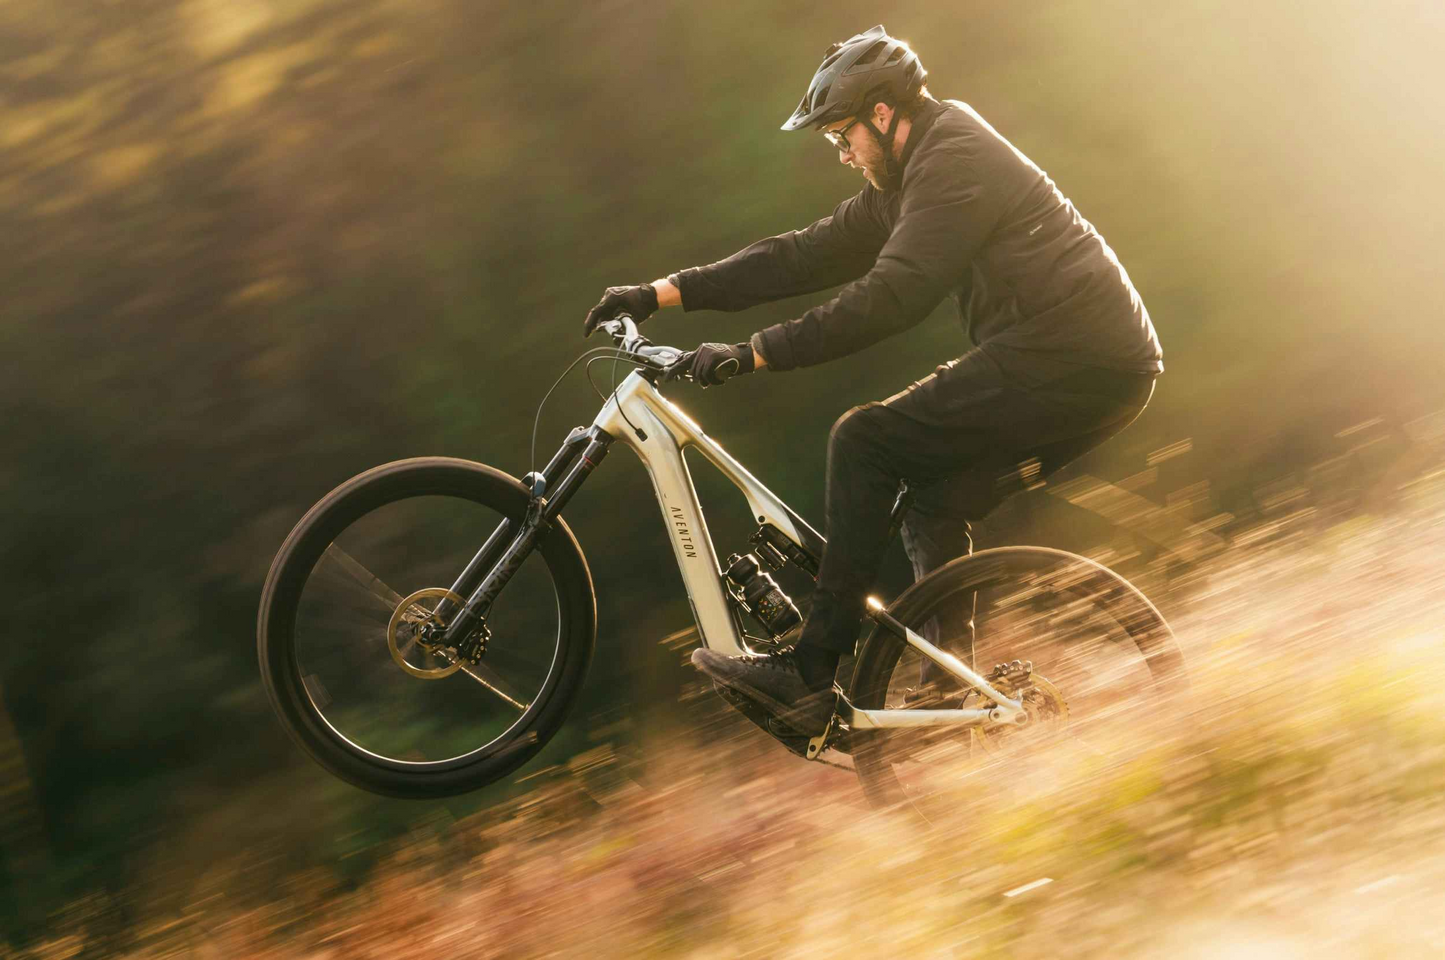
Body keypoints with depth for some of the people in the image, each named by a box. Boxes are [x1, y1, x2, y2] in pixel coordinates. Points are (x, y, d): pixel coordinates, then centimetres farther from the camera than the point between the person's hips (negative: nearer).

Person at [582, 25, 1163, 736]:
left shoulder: (955, 162, -13)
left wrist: (754, 354, -22)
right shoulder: (908, 177, 19)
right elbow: (809, 255, 16)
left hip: (1072, 359, -10)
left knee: (864, 441, -11)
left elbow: (888, 298, -22)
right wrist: (662, 294, 12)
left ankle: (809, 672, -11)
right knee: (934, 513, 13)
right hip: (1101, 368, 10)